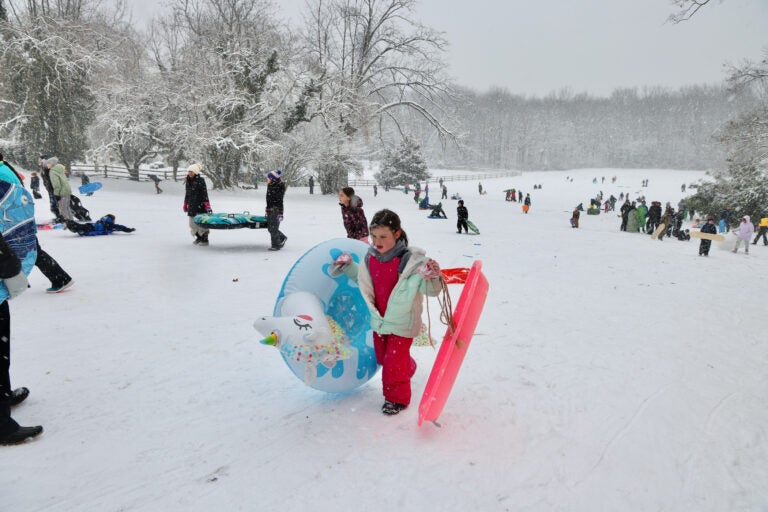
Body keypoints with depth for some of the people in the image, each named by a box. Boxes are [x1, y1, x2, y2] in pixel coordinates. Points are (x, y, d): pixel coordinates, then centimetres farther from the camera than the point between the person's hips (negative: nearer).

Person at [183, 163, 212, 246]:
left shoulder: (200, 180, -9)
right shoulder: (188, 181, 11)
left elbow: (205, 193, -13)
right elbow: (187, 194, 20)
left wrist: (207, 205, -18)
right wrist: (185, 204, 22)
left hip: (200, 205, -7)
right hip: (191, 205, 7)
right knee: (193, 223, 10)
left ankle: (205, 240, 4)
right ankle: (198, 238, 24)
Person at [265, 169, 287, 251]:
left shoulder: (279, 187, -15)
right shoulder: (270, 186, 11)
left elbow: (280, 202, -17)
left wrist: (280, 214, -19)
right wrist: (267, 211, 24)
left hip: (276, 210, -9)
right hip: (270, 210, 9)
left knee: (273, 228, -5)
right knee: (270, 227, 13)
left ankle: (276, 245, 5)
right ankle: (282, 238, 31)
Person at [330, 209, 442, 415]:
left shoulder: (410, 261, -22)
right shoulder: (370, 258, -6)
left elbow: (431, 290, -21)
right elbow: (363, 278, 16)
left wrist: (433, 277, -41)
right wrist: (348, 267, 5)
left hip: (402, 322, -6)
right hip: (379, 320, 6)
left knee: (394, 360, -1)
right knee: (382, 358, 22)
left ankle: (397, 397, 24)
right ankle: (408, 369, 52)